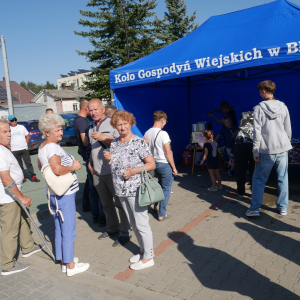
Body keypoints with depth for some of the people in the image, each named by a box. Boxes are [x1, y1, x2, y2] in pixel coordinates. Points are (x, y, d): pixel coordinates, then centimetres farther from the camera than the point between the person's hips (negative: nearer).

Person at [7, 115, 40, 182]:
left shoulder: (22, 127, 7)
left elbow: (28, 136, 10)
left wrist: (26, 144, 2)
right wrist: (10, 147, -3)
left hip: (24, 149, 0)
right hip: (14, 151, 0)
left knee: (28, 163, 0)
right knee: (19, 165, 5)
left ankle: (33, 177, 2)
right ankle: (23, 177, 15)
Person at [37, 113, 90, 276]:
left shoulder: (42, 147, 10)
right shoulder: (53, 147, -21)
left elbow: (40, 165, 26)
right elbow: (58, 169, -35)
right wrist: (73, 166, -19)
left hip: (54, 193, 10)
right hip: (64, 194, -10)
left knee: (59, 229, 18)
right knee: (69, 231, 2)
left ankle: (64, 261, 31)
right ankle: (70, 266, 14)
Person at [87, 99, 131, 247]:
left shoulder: (112, 123, -9)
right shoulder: (91, 126, 15)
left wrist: (104, 138, -24)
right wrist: (90, 162, 16)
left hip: (112, 171, -7)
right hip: (97, 173, 7)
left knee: (120, 202, 1)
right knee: (106, 203, 17)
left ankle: (125, 233, 13)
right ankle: (112, 228, 33)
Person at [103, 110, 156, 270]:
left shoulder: (139, 142, -12)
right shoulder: (114, 143, 9)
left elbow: (152, 164, -12)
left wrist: (133, 171, -22)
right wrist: (109, 159, -3)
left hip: (136, 190, -7)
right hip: (121, 190, 7)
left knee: (141, 224, 2)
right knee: (133, 223, 18)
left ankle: (148, 257, 19)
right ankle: (143, 251, 36)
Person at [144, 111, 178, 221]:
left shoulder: (147, 133, 1)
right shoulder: (163, 133, -19)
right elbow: (168, 152, -18)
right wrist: (174, 167, -9)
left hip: (153, 163, 7)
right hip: (164, 164, -7)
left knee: (160, 184, 29)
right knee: (166, 189, 7)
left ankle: (153, 204, 29)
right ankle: (162, 214, 13)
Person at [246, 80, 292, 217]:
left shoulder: (259, 108, -8)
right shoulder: (283, 107, 4)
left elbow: (257, 131, -10)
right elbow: (288, 130, 8)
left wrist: (255, 151, -6)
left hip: (267, 150, -3)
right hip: (282, 147, 4)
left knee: (258, 179, 6)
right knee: (282, 178, 11)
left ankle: (255, 209, 7)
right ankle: (283, 207, 20)